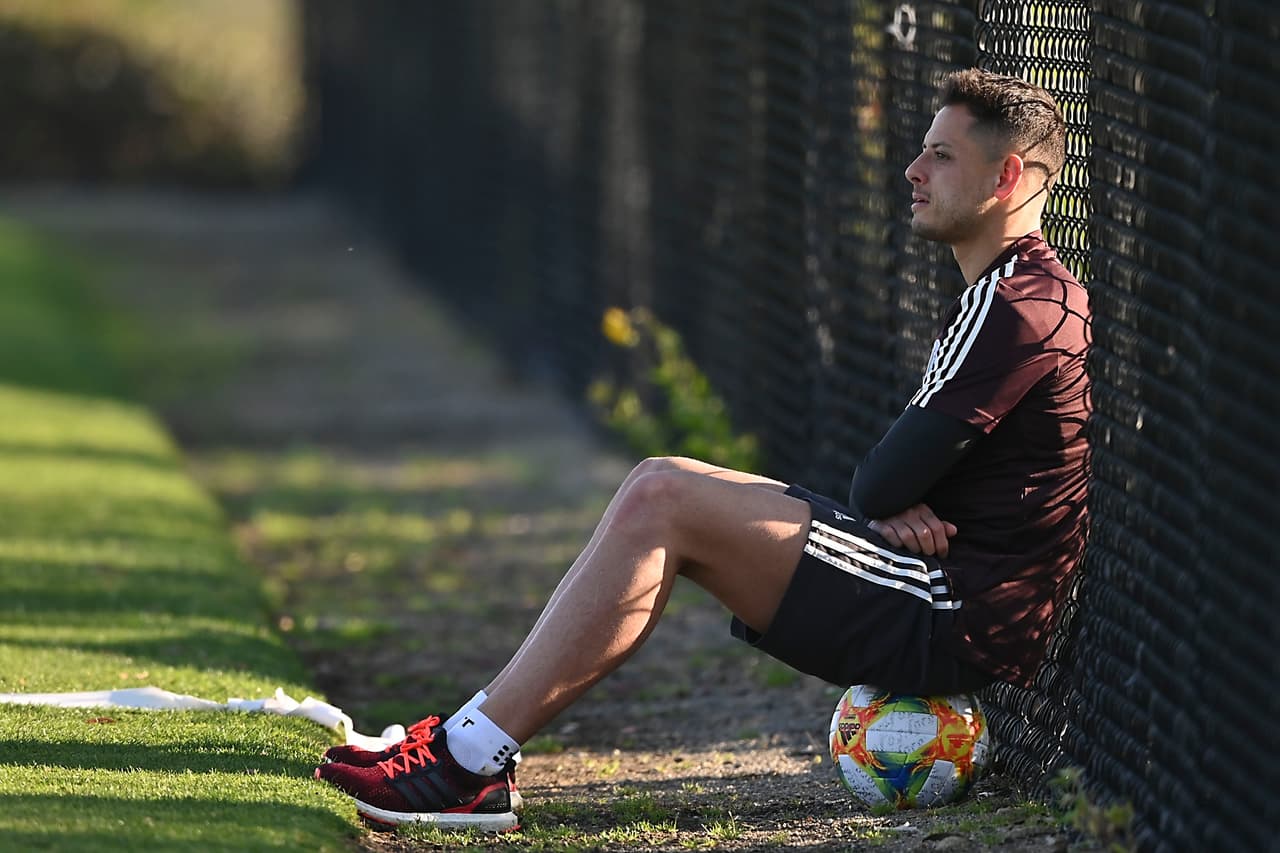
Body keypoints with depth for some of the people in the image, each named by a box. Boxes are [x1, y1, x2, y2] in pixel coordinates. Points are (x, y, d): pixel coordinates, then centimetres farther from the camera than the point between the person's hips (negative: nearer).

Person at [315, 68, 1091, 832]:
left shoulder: (1020, 306, -15)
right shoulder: (1015, 293, 20)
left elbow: (885, 485, -16)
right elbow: (897, 483, 17)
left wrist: (885, 504, 7)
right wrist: (895, 507, -6)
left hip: (958, 621, -11)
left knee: (661, 500, -17)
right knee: (658, 495, 7)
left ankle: (464, 764, -16)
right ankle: (468, 744, 0)